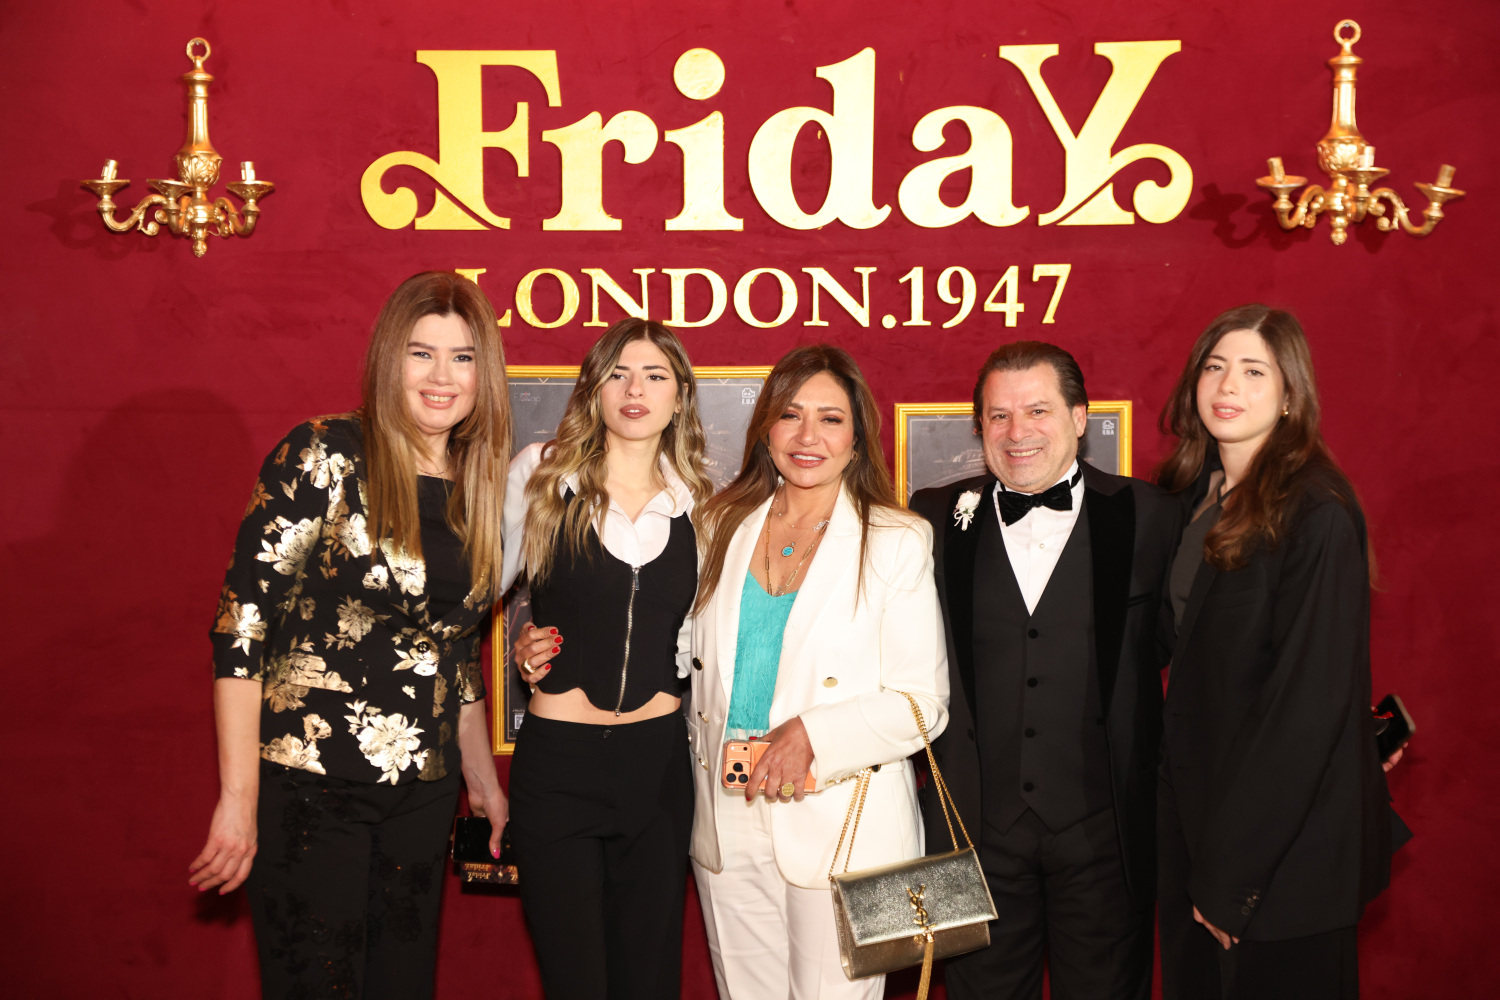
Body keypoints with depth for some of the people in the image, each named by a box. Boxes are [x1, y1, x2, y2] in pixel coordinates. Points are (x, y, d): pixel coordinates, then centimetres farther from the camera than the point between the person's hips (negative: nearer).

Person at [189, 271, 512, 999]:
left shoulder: (478, 490, 9)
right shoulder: (324, 458, -9)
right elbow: (243, 620, -13)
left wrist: (482, 777, 22)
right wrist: (239, 797, -16)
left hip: (421, 797, 5)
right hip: (310, 793, -5)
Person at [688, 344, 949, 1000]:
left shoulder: (898, 543, -4)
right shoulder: (723, 527, 8)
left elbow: (922, 705, -7)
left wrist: (812, 734, -19)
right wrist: (703, 766, 5)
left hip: (843, 824, -3)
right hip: (728, 820, 4)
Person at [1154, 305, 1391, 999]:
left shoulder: (1316, 516, -17)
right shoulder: (1190, 496, 4)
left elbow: (1311, 699, -20)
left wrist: (1232, 871, -17)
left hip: (1287, 834, -7)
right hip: (1193, 804, 7)